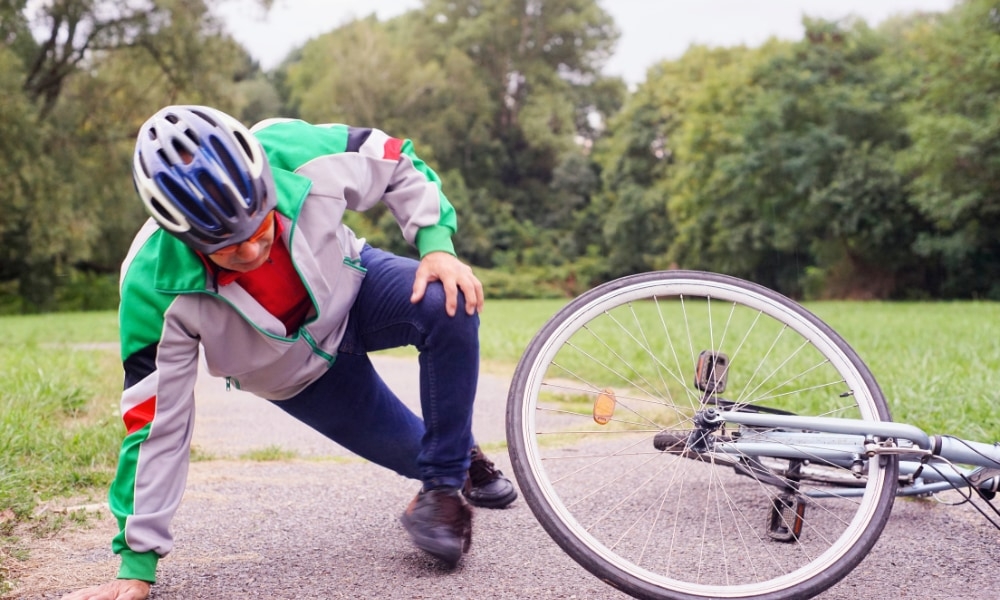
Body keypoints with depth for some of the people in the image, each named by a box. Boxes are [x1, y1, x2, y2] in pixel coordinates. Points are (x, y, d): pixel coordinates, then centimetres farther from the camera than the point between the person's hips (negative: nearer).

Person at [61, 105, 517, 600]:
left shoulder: (298, 155, -35)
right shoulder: (156, 287, -36)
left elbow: (400, 166, -13)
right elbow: (156, 424, -26)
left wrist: (436, 244, -27)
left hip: (351, 285, 1)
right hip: (294, 374, -1)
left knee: (450, 305, -30)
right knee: (416, 453, -4)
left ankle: (445, 487, -10)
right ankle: (459, 460, 35)